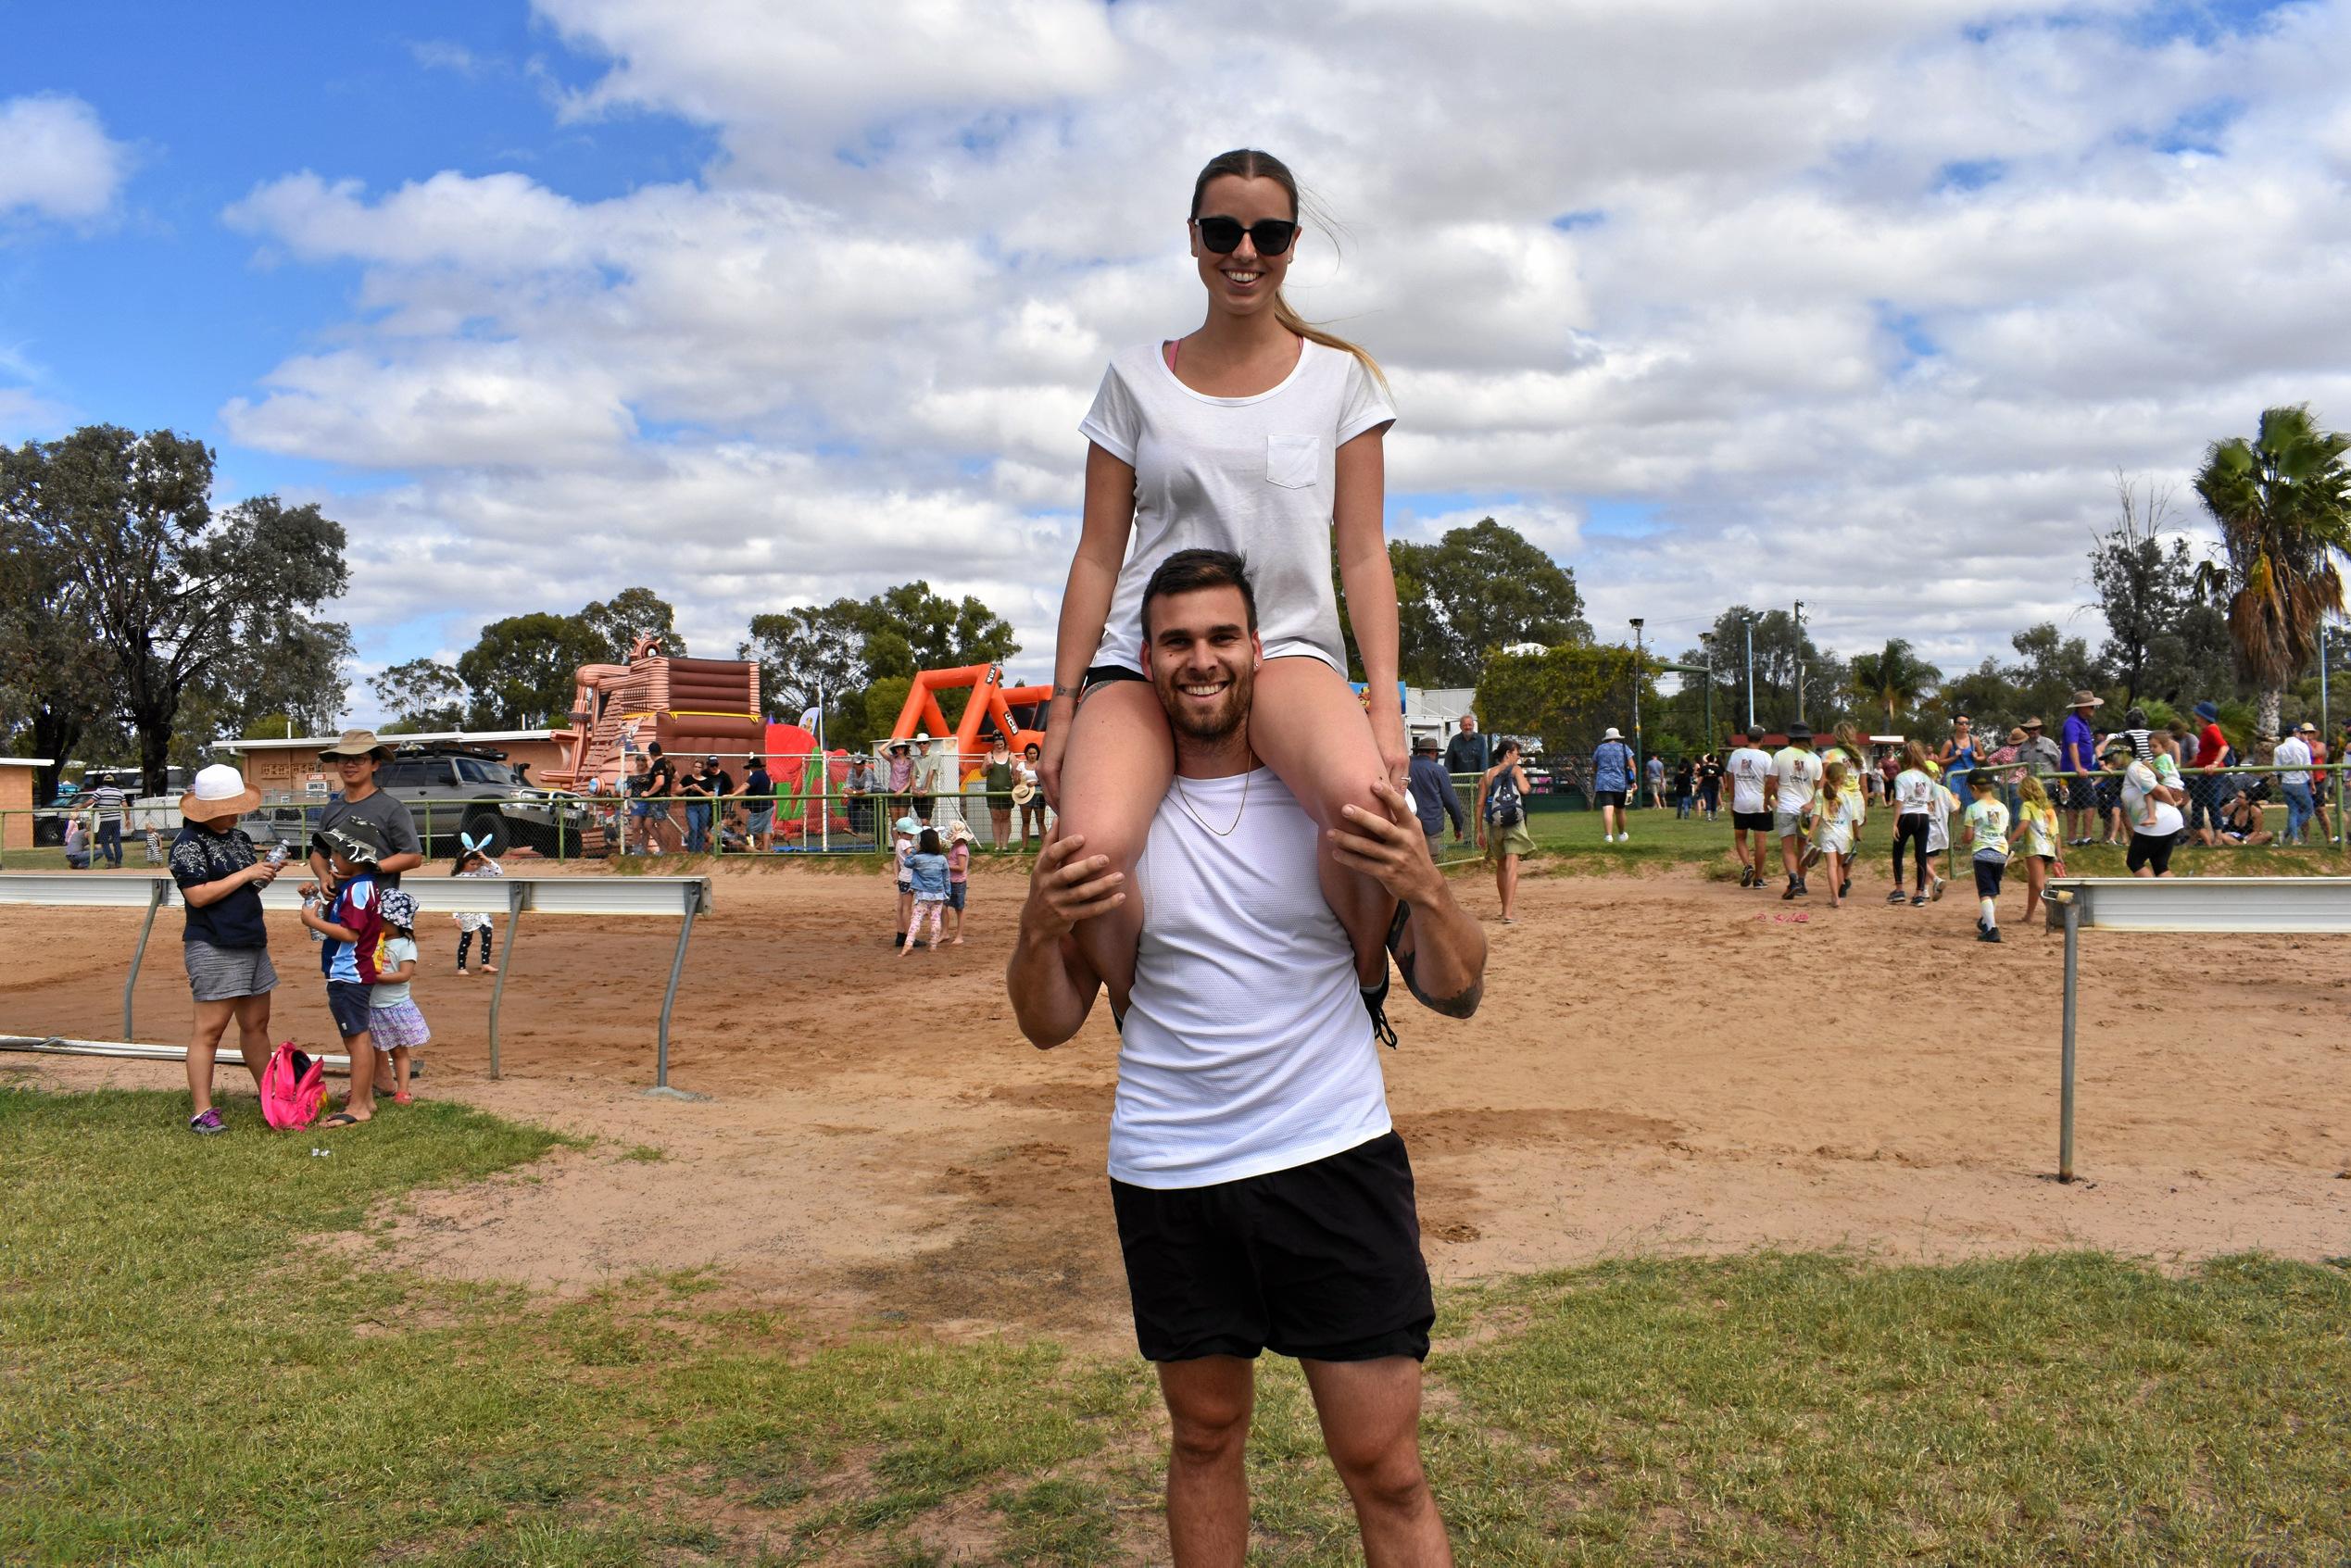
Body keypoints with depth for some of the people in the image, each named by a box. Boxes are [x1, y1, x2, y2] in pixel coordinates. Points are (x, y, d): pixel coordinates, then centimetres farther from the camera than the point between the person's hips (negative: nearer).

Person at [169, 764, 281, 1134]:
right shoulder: (189, 843, -11)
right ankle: (201, 1111, -4)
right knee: (210, 1029, -7)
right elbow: (198, 895, -19)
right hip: (213, 947, -8)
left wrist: (267, 872, 4)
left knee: (256, 1024, 15)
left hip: (251, 942, 8)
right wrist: (246, 874, -17)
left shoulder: (238, 836, 15)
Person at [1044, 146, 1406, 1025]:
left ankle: (1361, 990, -8)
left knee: (1363, 797, -38)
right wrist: (1063, 704, 5)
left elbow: (1363, 553, 6)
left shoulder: (1340, 377, 10)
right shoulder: (1137, 378, 11)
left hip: (1289, 650, -1)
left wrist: (1385, 699, -6)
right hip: (1145, 656, 1)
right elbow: (1099, 554, 11)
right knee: (1091, 848, -32)